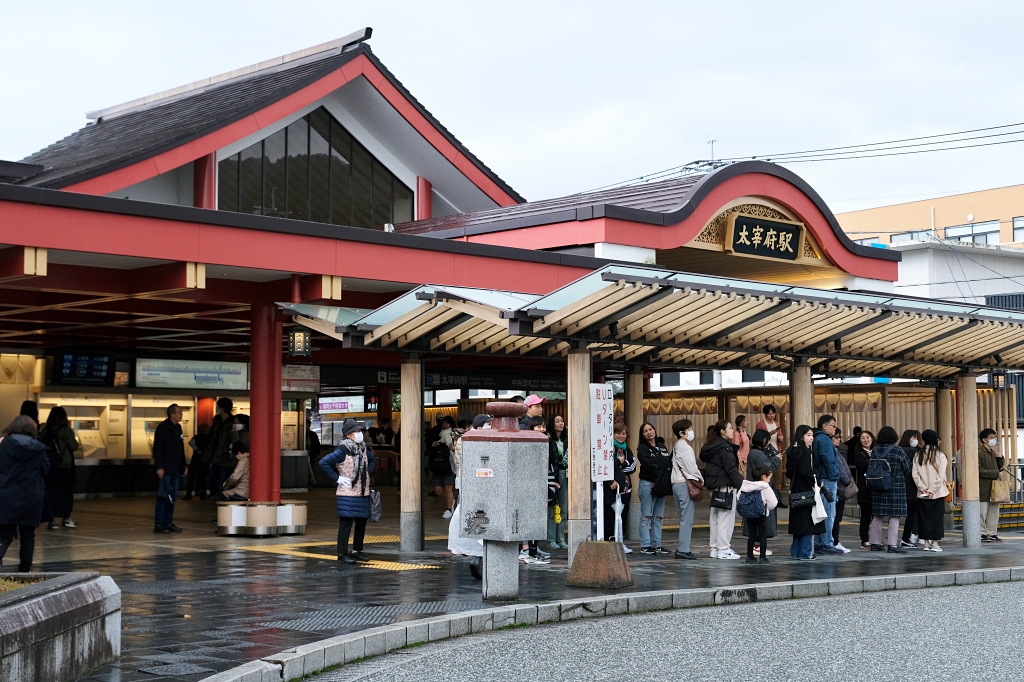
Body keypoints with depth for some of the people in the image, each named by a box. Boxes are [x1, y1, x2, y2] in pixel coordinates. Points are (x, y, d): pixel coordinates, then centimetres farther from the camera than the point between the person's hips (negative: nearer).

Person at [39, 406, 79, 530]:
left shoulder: (45, 430, 2)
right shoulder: (66, 430, -9)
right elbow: (74, 446, -10)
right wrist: (77, 444, 11)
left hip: (49, 465, 3)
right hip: (65, 465, -3)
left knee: (51, 492, 6)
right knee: (66, 491, 9)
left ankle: (52, 519, 3)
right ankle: (66, 517, 13)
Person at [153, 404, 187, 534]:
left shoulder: (178, 427, 13)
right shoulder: (163, 427, -10)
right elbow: (157, 448, -14)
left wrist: (183, 465, 16)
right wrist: (159, 467, -19)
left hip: (175, 468, 8)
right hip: (165, 469, -8)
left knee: (172, 496, 9)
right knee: (163, 496, -6)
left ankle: (168, 523, 15)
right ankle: (159, 524, -2)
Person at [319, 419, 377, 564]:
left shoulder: (363, 448, 8)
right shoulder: (342, 451, -14)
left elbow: (373, 461, 29)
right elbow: (323, 463, -21)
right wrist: (336, 478, -16)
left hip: (363, 493, 7)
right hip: (348, 494, -7)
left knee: (361, 523, 11)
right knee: (346, 523, -5)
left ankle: (357, 551, 22)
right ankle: (342, 553, 2)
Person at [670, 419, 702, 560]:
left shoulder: (677, 447, 18)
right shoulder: (685, 447, -11)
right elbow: (691, 467, -13)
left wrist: (697, 478, 12)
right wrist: (701, 479, 3)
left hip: (677, 483, 10)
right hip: (685, 484, -10)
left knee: (684, 518, 12)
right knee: (687, 519, -8)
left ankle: (681, 548, 12)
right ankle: (683, 550, -11)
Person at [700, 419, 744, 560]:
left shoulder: (712, 446, 14)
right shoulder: (725, 447, -14)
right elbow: (732, 469, -19)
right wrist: (741, 484, -19)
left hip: (715, 485, 10)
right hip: (726, 486, -10)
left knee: (715, 517, 12)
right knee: (726, 517, -6)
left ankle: (715, 548, 18)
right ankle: (724, 550, -5)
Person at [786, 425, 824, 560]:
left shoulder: (792, 451, 11)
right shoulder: (805, 452, -15)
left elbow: (789, 472, 15)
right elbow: (806, 472, -22)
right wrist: (816, 483, -10)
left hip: (795, 490, 9)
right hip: (806, 491, -9)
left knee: (798, 521, 13)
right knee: (808, 522, -3)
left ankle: (795, 551, 17)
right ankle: (806, 553, -2)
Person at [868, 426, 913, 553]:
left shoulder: (875, 450, 1)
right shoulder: (897, 450, -10)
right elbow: (908, 469, -4)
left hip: (877, 488, 5)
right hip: (896, 487, -5)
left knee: (877, 516, 11)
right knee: (894, 517, -1)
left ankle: (875, 543, 17)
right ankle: (892, 545, -5)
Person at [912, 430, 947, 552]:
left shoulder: (918, 455, 1)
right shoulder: (940, 455, -7)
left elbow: (915, 474, -3)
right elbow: (940, 476, -12)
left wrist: (923, 489, -3)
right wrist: (932, 490, -9)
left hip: (922, 494, 2)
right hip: (937, 493, -2)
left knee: (924, 517, 9)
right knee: (936, 517, 3)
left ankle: (926, 542, 10)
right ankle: (935, 543, 0)